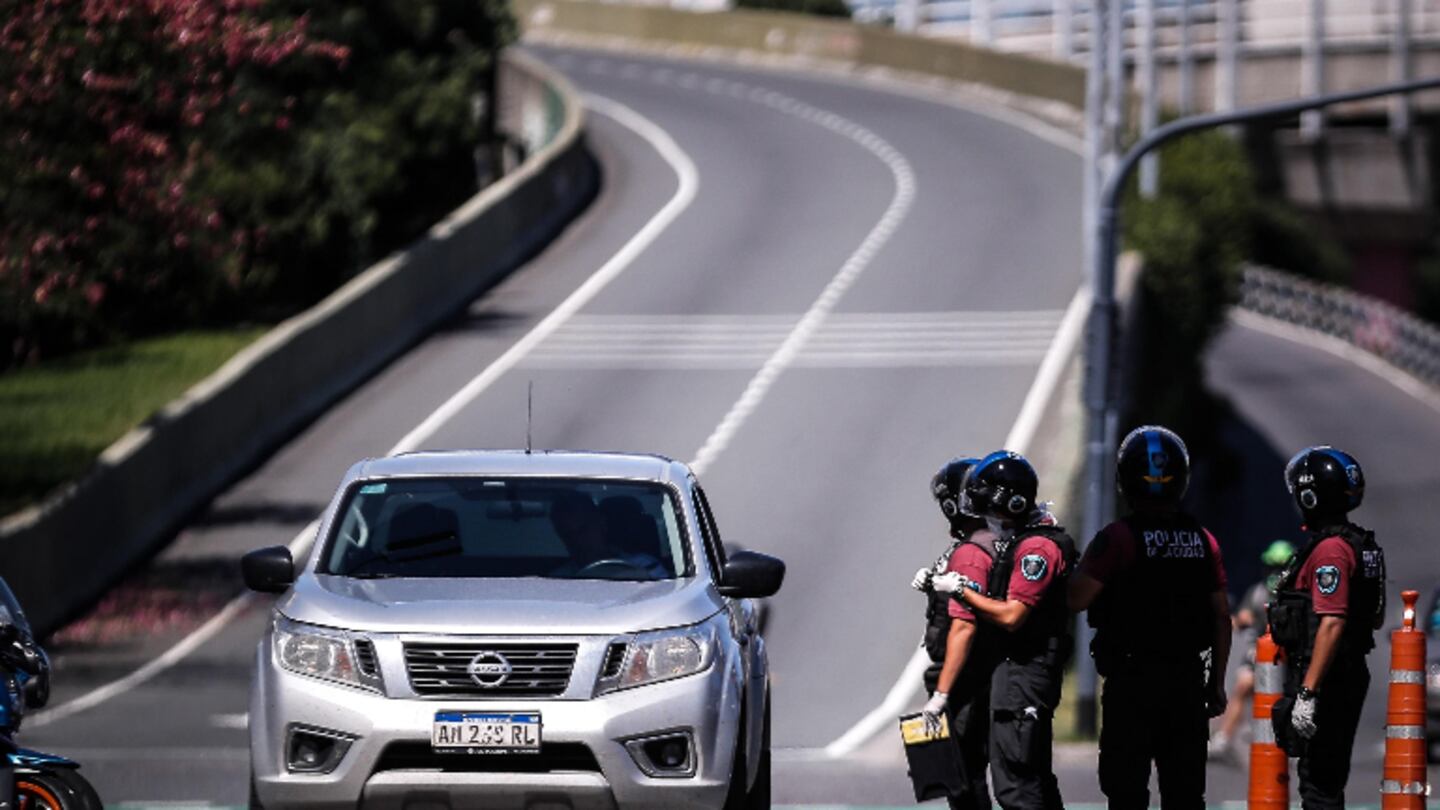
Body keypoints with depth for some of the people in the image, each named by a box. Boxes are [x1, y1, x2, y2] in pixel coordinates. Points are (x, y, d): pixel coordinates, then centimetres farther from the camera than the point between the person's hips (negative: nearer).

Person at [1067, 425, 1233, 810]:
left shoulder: (1118, 538, -11)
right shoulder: (1203, 540, 4)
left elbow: (1078, 600, -14)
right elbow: (1222, 617, 7)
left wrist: (1088, 560, 5)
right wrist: (1217, 681, 15)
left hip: (1132, 680, -4)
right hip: (1187, 678, 4)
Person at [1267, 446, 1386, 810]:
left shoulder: (1330, 551, -18)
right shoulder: (1363, 546, 13)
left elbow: (1332, 625, -26)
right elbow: (1376, 619, 23)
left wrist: (1307, 694, -27)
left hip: (1326, 682, -10)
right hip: (1352, 674, 10)